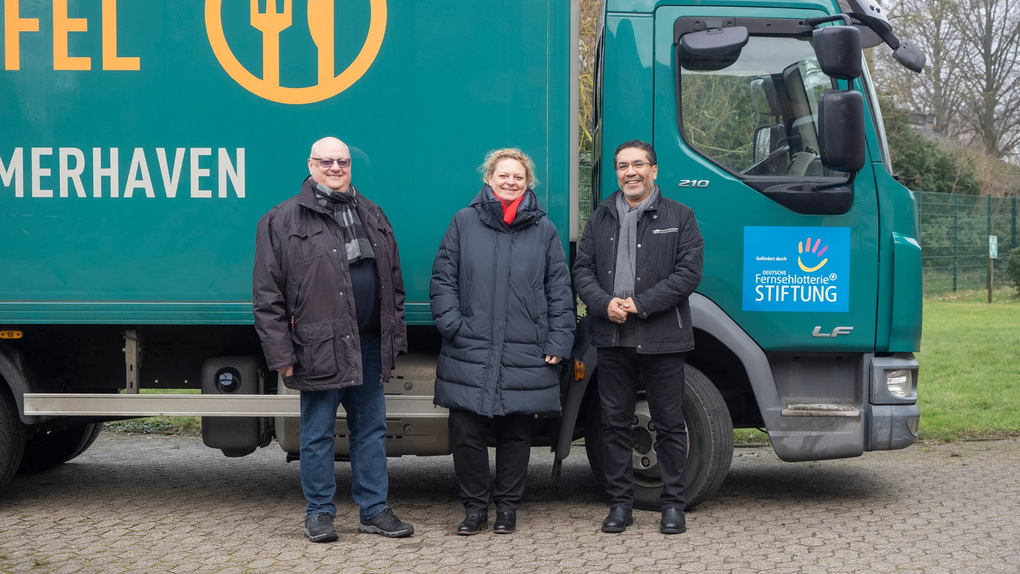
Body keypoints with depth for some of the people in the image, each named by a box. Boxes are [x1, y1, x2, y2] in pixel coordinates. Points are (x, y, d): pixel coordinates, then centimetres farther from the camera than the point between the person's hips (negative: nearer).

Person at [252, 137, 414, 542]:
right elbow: (267, 295, -5)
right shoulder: (283, 220, -2)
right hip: (319, 348, -5)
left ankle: (374, 509, 20)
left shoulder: (372, 216, 14)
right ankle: (319, 513, 16)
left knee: (372, 429, 10)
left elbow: (394, 282, 17)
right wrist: (281, 353, -10)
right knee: (318, 433, 4)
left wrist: (394, 337, 11)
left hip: (370, 346, 5)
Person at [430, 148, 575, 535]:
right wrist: (452, 325, -5)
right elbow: (442, 279, 6)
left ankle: (508, 507, 21)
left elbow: (559, 290, 9)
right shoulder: (464, 223, 6)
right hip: (469, 354, 0)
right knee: (466, 433, -1)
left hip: (525, 356, 1)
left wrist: (558, 341, 2)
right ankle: (475, 507, 15)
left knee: (516, 433, 7)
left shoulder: (543, 230, 9)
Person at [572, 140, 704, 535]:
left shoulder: (679, 217, 3)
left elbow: (688, 272, -6)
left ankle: (673, 504, 13)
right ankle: (620, 503, 16)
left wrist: (641, 304, -14)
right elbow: (583, 270, 9)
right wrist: (604, 303, -11)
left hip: (663, 338, -3)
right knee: (615, 423, 7)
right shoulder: (601, 218, 13)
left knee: (669, 424, 3)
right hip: (612, 338, 3)